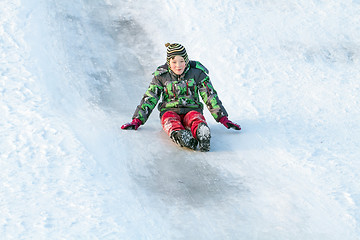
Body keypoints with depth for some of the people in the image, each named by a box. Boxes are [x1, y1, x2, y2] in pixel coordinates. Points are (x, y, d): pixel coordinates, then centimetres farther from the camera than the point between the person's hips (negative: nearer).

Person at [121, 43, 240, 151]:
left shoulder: (197, 72, 0)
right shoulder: (161, 75, 2)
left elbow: (210, 96, 0)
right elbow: (149, 98, 3)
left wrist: (223, 118, -6)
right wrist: (138, 120, -7)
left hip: (192, 109, 0)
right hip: (169, 110, 0)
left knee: (196, 119, -38)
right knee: (171, 121, -37)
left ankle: (202, 135, -73)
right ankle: (180, 135, -71)